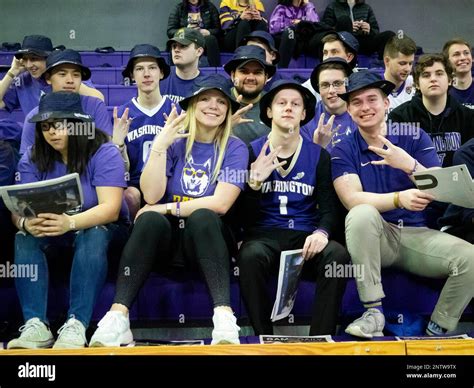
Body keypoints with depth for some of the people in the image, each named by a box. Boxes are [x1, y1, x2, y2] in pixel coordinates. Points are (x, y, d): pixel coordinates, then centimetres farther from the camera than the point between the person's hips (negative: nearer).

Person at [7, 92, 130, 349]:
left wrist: (70, 223, -46)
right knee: (24, 237, -27)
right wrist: (27, 223, -39)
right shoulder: (32, 160, -3)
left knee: (93, 235, -36)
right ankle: (35, 325, -38)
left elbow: (110, 209, -26)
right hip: (52, 237, 3)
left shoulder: (104, 154, -15)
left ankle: (76, 324, -42)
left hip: (99, 229, -3)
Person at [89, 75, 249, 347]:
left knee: (202, 217, -33)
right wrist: (159, 146, -16)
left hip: (207, 238, -1)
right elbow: (152, 196, -7)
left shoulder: (234, 148, 1)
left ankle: (224, 316, -42)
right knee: (150, 220, -31)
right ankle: (117, 316, -36)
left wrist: (166, 208, -11)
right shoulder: (175, 142, 6)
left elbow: (220, 204, -12)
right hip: (168, 241, 1)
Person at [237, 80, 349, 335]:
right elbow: (242, 214, 3)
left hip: (306, 237, 1)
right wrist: (254, 182, -16)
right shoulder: (251, 151, 7)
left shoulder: (319, 155, 12)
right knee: (251, 255, -37)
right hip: (264, 235, -1)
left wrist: (321, 232, -19)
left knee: (337, 255, -32)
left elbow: (329, 207, 3)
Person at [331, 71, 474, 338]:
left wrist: (409, 165, -22)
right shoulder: (343, 151, 1)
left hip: (418, 234, 2)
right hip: (374, 237, -1)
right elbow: (352, 199, -16)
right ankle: (374, 312, -24)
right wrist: (399, 198, -32)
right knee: (362, 214, -34)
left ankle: (436, 333, -3)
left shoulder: (415, 137, 5)